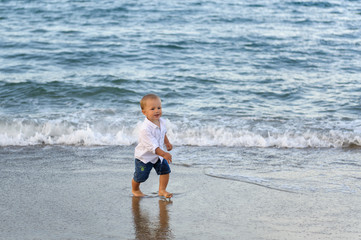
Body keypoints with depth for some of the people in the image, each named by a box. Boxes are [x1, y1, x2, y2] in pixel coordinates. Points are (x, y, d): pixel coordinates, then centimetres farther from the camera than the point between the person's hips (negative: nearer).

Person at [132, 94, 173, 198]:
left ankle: (162, 190, 16)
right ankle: (135, 190, 36)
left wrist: (167, 143, 23)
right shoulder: (145, 129, -36)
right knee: (140, 177, 6)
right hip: (144, 157, -6)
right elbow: (152, 146, -38)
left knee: (165, 170, 0)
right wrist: (164, 154, -43)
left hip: (158, 155, 7)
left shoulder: (161, 121, -10)